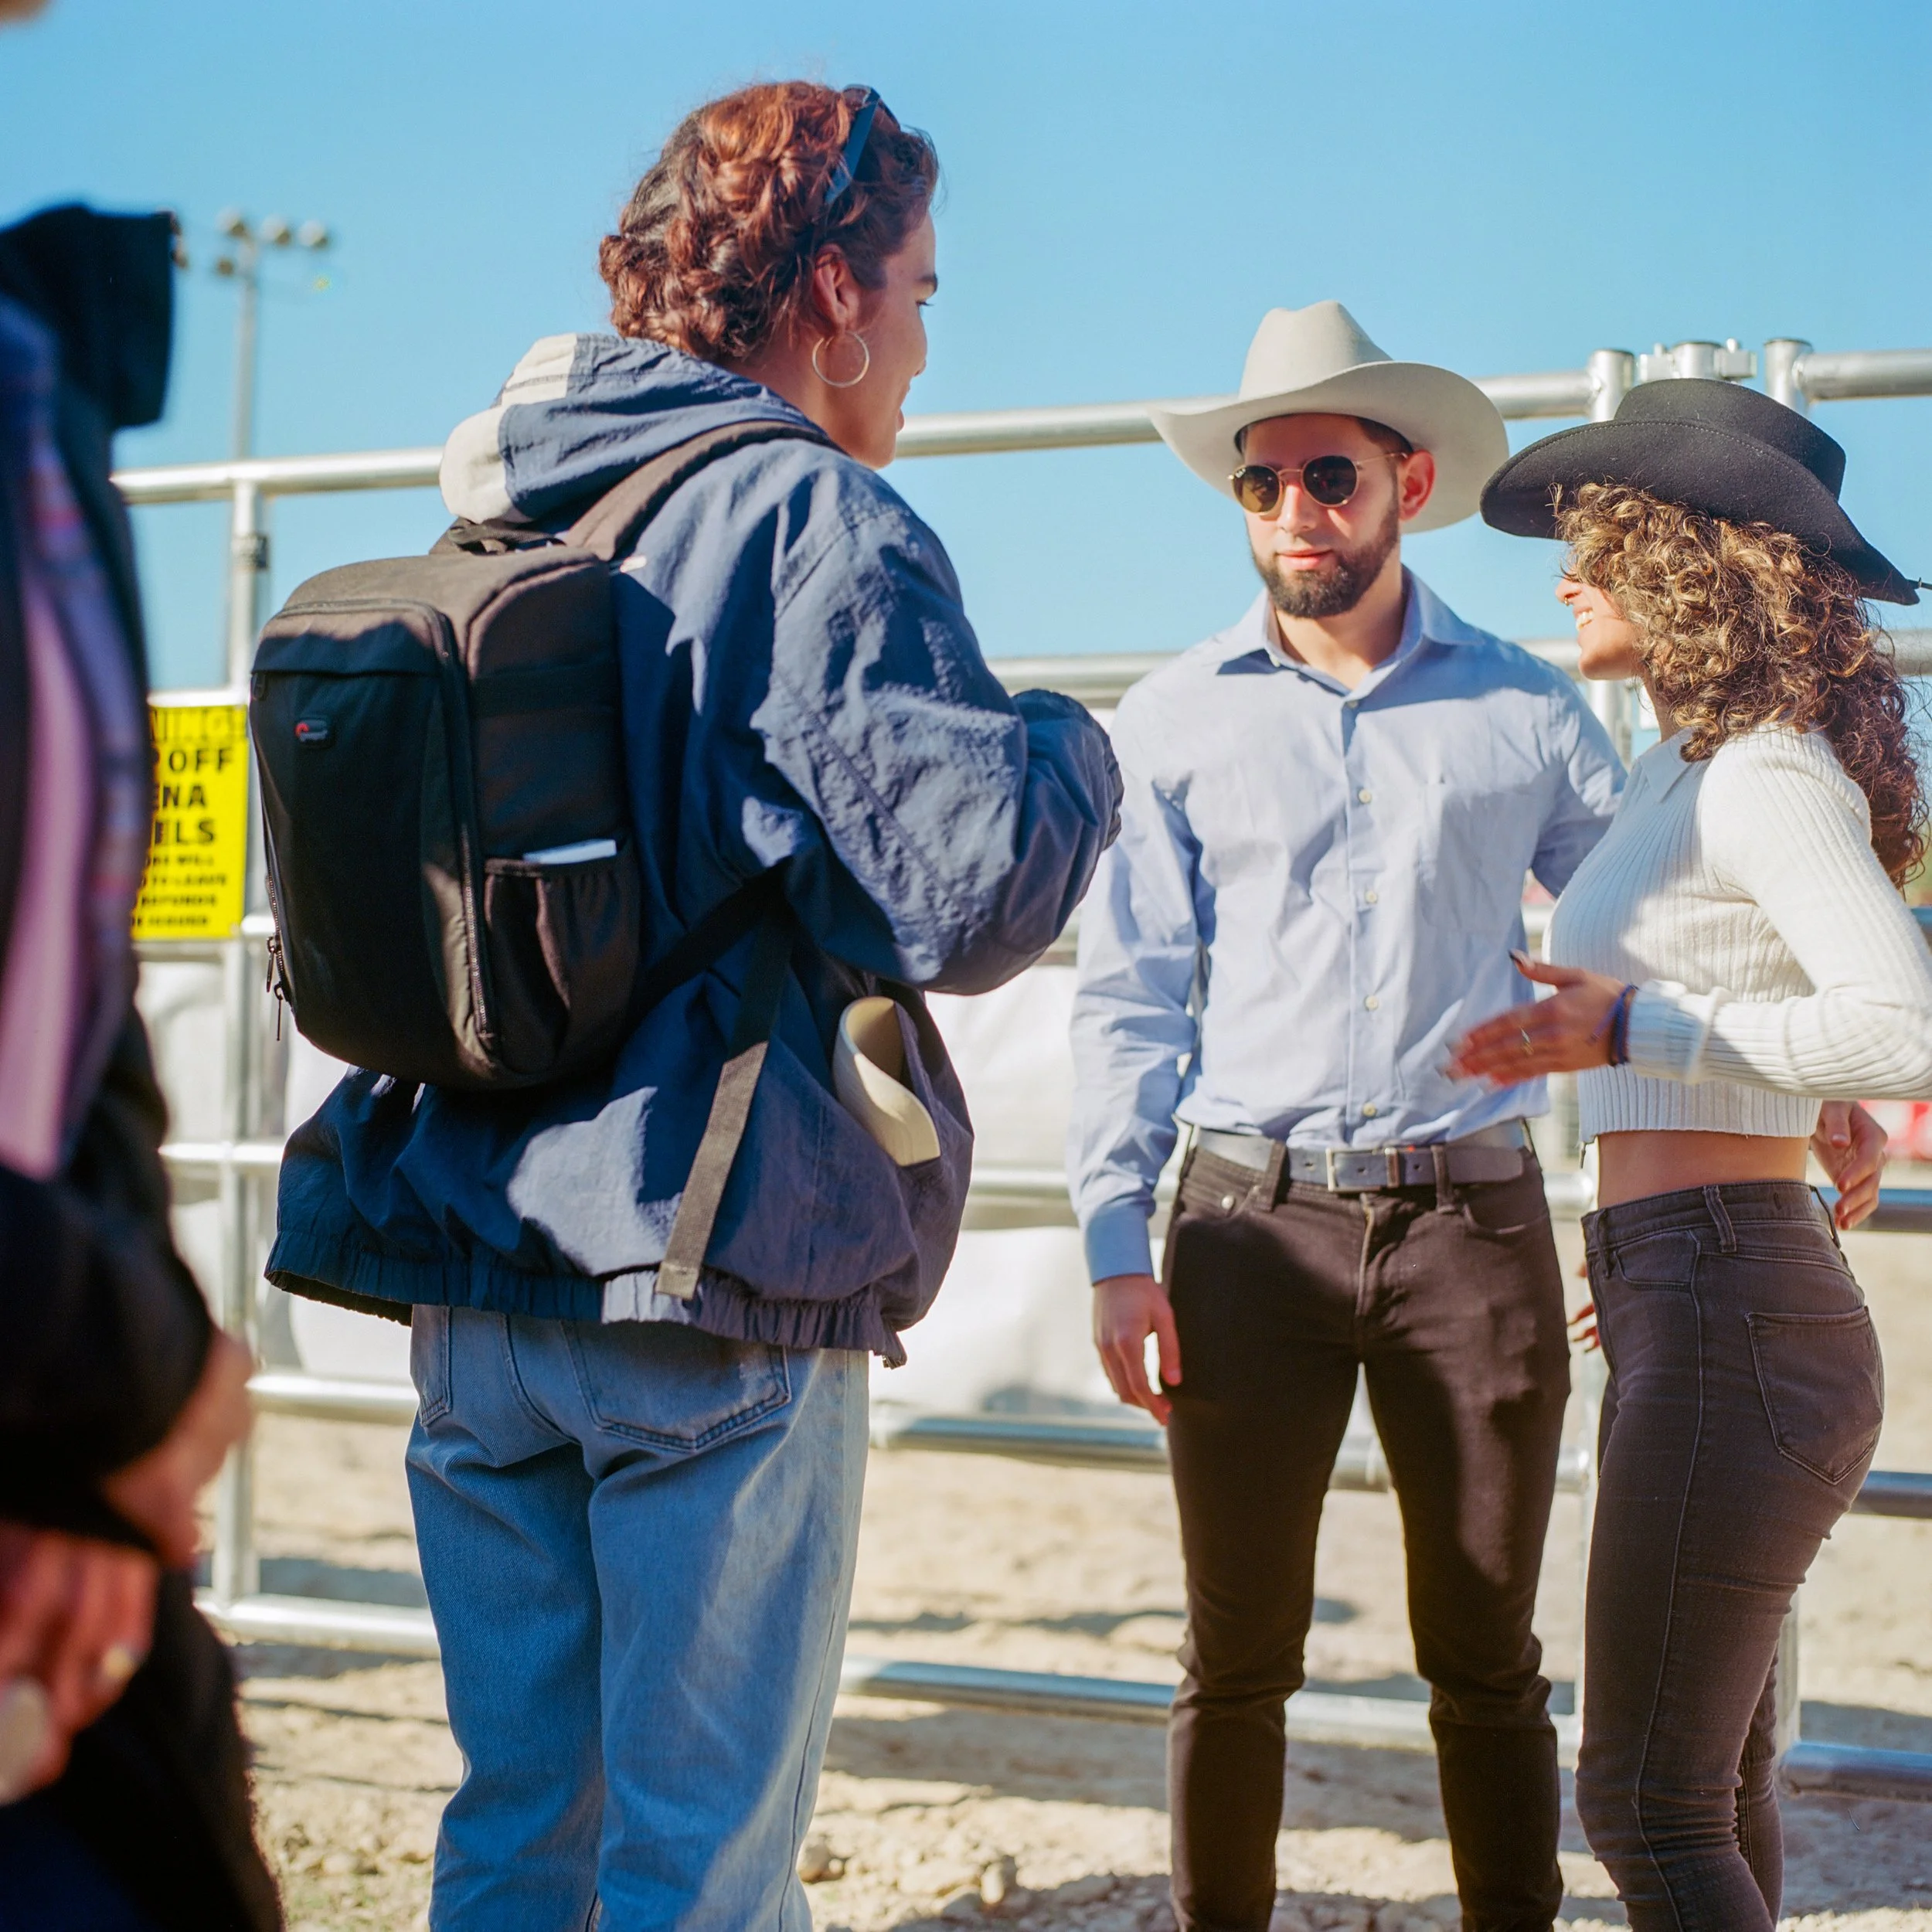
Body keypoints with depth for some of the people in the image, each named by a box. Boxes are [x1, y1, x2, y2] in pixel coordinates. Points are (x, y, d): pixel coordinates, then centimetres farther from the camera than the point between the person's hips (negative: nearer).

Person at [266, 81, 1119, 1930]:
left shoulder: (494, 521, 11)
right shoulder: (814, 524, -11)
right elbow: (966, 893, -19)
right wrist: (1065, 745, 1)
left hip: (471, 1271, 7)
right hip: (719, 1285, -7)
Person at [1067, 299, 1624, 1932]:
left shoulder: (1525, 710, 9)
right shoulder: (1176, 720, 8)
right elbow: (1129, 992, 6)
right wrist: (1117, 1244, -2)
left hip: (1474, 1216, 0)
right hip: (1253, 1224, 0)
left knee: (1486, 1658, 6)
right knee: (1237, 1657, 3)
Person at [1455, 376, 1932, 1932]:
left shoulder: (1763, 777, -13)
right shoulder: (1692, 769, 16)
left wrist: (1630, 1031, -22)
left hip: (1732, 1308, -10)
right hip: (1706, 1300, 10)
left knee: (1649, 1802, -6)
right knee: (1718, 1778, 17)